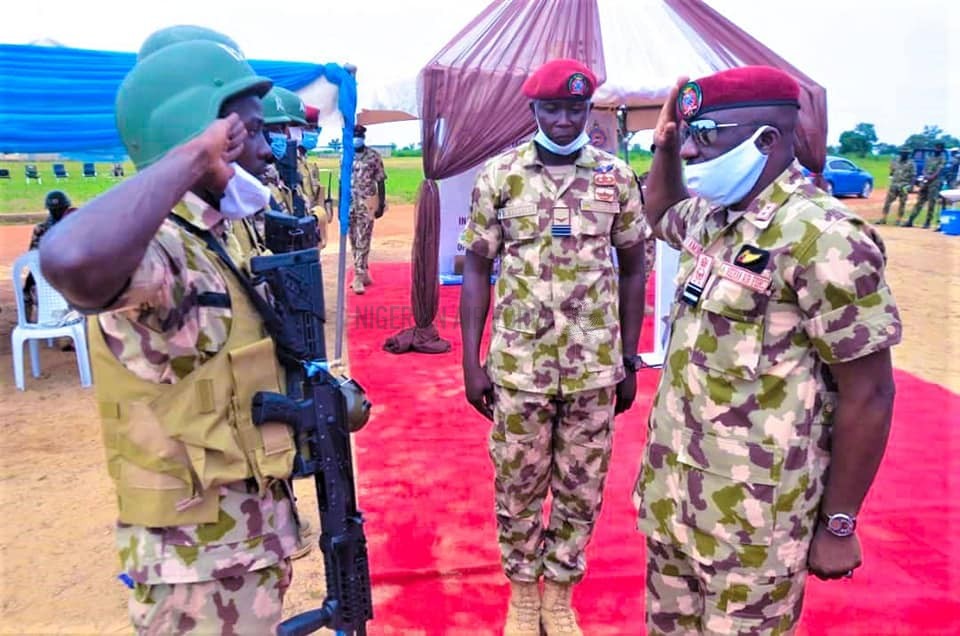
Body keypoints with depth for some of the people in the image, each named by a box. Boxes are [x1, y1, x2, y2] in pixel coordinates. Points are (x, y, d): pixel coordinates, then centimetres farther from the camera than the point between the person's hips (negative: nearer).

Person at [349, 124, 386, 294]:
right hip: (349, 204, 4)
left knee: (363, 241, -8)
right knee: (354, 241, 9)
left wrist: (381, 205, -7)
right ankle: (364, 274, 20)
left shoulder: (373, 156, -3)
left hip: (367, 204, -4)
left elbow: (381, 181, -2)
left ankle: (358, 277, -8)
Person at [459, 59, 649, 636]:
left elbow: (632, 271, 7)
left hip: (594, 368, 1)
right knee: (518, 488, 12)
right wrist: (471, 362, -4)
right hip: (517, 366, -1)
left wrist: (629, 362, 5)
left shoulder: (618, 177, 2)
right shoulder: (499, 175, -2)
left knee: (582, 490, 13)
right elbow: (477, 270, 0)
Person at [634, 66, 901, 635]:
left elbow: (868, 395, -17)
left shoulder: (822, 237, -20)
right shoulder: (714, 217, 5)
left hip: (750, 513, -8)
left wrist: (839, 525, -12)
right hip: (674, 488, 8)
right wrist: (664, 147, 11)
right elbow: (661, 216, 29)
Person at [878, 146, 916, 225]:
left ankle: (898, 220, 4)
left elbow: (913, 176, -6)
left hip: (904, 186, -4)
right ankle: (883, 219, 1)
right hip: (894, 185, 4)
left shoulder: (911, 163, -2)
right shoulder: (895, 161, 10)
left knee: (902, 204, 0)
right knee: (887, 202, -2)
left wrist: (910, 186, -14)